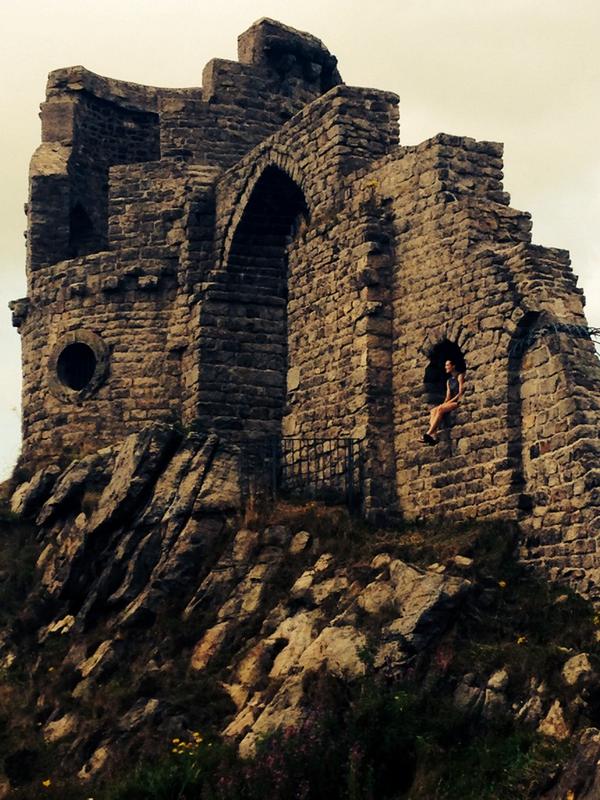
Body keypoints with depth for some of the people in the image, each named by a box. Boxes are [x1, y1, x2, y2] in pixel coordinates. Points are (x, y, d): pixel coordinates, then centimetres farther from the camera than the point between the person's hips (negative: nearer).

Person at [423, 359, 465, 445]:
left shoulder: (460, 376, 2)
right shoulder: (449, 381, 25)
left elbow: (461, 392, -9)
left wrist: (450, 401, -15)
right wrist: (444, 403, -3)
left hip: (458, 402, -8)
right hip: (451, 402, 8)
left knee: (440, 409, -30)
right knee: (433, 411, -17)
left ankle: (429, 434, -37)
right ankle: (433, 437, -34)